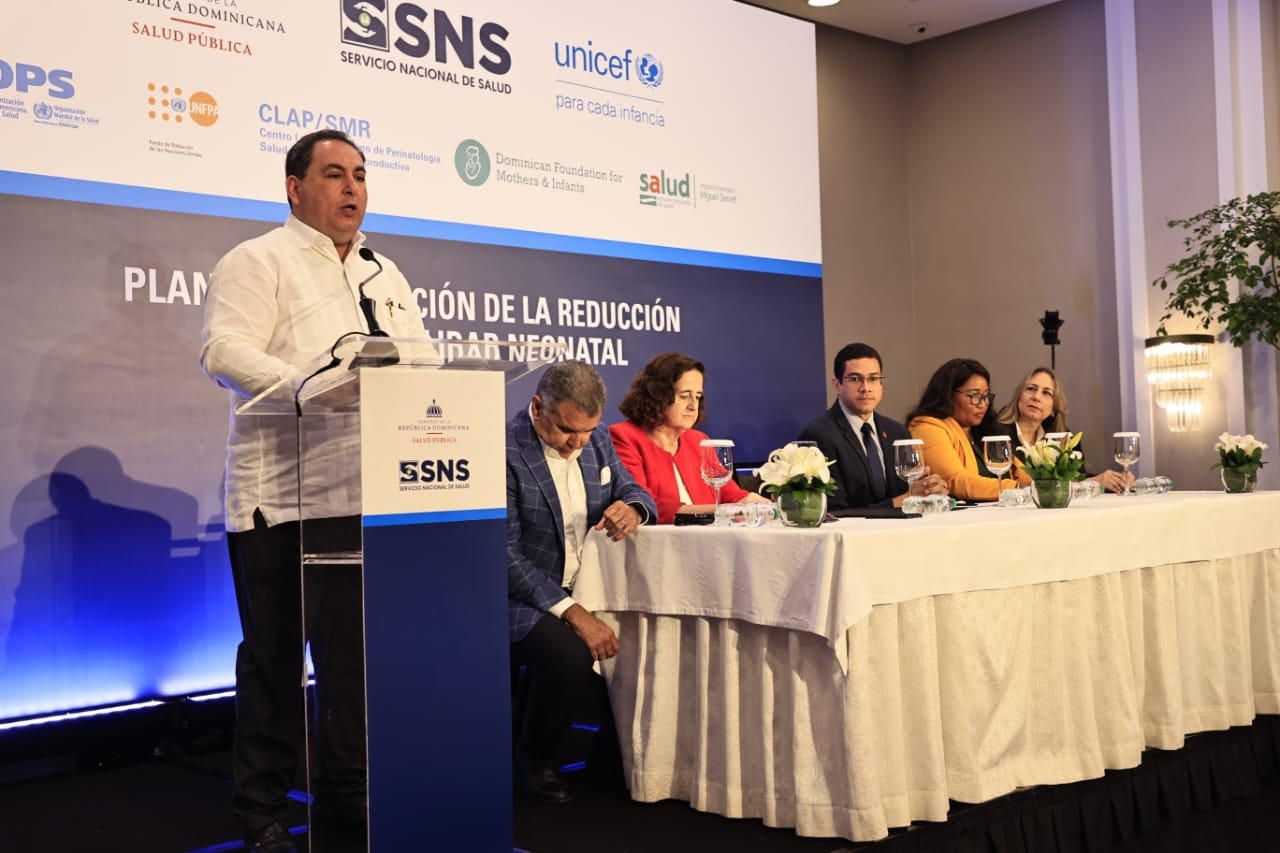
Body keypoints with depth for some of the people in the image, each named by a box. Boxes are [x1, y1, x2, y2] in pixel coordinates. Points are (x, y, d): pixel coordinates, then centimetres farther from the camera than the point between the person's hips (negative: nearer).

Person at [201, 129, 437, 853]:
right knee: (275, 656, 1)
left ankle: (344, 789, 24)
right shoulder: (257, 262, 1)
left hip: (368, 494, 6)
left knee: (357, 650, 11)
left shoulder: (385, 274, 22)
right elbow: (225, 349, -12)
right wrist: (305, 384, -25)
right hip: (282, 495, -6)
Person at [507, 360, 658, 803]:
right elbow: (505, 556, -20)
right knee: (571, 658, -32)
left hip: (586, 590, 7)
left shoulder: (597, 439, 6)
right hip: (523, 598, -7)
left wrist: (633, 509, -12)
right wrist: (573, 614, -28)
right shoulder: (503, 452, -16)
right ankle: (533, 759, -2)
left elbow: (633, 491, 15)